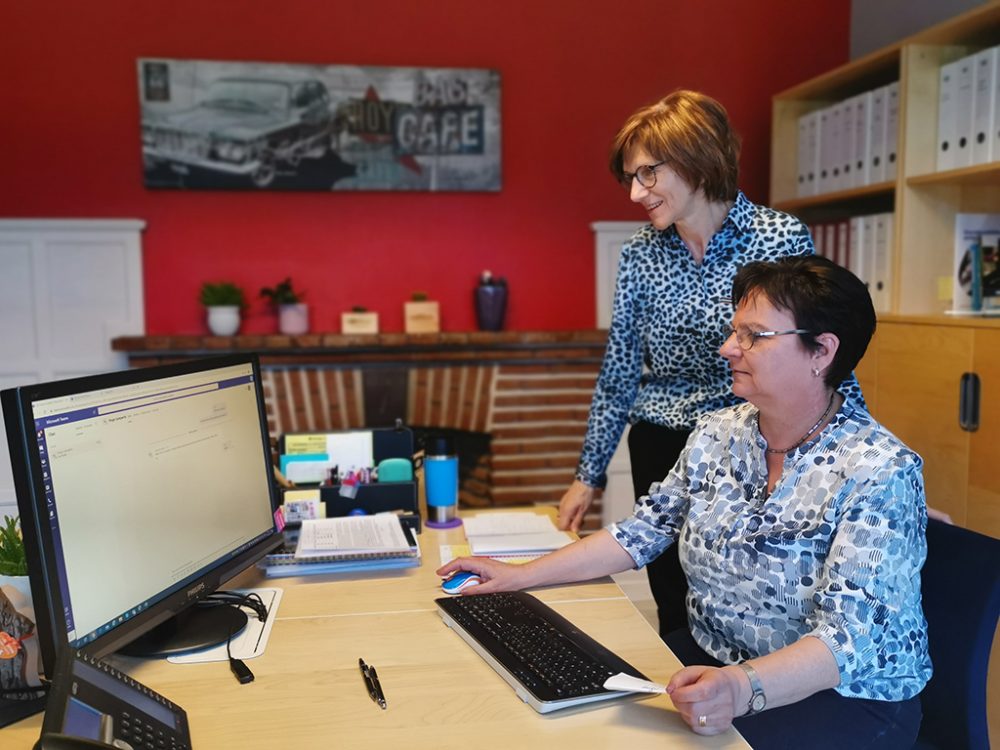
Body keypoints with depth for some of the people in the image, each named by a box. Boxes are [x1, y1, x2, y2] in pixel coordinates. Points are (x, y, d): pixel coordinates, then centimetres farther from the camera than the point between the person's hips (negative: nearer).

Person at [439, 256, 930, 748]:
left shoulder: (879, 473, -19)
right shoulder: (717, 435, 1)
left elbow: (847, 636, -25)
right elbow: (641, 533, 5)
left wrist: (743, 688, -43)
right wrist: (521, 576, 0)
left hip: (843, 695, -5)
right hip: (707, 658, 6)